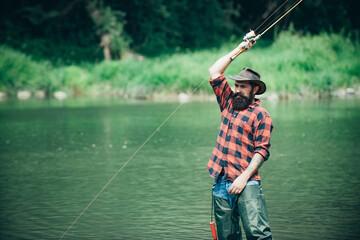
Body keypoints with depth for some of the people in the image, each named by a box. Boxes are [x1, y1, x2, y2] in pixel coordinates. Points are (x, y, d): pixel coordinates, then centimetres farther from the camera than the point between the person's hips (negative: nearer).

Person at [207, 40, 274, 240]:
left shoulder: (261, 114, 0)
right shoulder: (229, 103, 18)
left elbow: (262, 150, -7)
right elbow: (214, 73, 21)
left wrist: (244, 178, -16)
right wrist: (238, 50, 21)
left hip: (246, 183, -5)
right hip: (221, 183, 6)